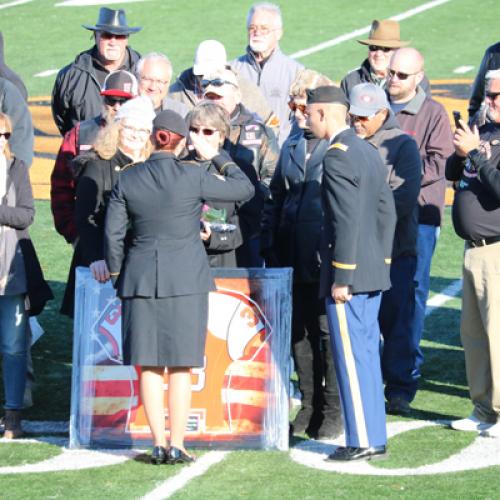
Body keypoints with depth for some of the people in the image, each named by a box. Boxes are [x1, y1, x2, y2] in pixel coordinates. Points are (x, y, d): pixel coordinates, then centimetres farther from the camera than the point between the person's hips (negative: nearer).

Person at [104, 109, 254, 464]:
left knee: (150, 366, 7)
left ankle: (159, 444, 7)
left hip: (141, 277, 2)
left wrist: (116, 275, 17)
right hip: (186, 278, -2)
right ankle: (177, 445, 3)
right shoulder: (194, 176, -9)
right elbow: (245, 189, 0)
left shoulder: (128, 180, 0)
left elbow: (113, 234, 4)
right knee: (181, 367, 3)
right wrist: (216, 156, 11)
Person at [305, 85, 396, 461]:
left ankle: (363, 441, -2)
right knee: (366, 355, 13)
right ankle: (375, 436, 18)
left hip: (350, 273, -9)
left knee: (352, 358, -5)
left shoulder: (337, 157, -15)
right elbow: (387, 211, 16)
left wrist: (341, 278, -19)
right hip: (373, 271, 9)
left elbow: (346, 221, -21)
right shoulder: (369, 152, 13)